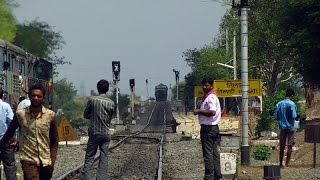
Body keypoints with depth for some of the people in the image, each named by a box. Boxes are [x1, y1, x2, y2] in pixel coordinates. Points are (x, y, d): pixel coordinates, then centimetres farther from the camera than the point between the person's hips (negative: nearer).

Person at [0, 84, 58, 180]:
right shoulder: (20, 114, -3)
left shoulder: (50, 115, 2)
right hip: (28, 160, -3)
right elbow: (9, 133, 11)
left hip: (45, 161, 3)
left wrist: (52, 160, 3)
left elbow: (54, 141, 9)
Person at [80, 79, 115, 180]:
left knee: (89, 158, 1)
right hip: (105, 133, 1)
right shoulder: (111, 103, -1)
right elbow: (110, 118, 10)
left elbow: (85, 115, 3)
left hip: (94, 133, -1)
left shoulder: (92, 100, -7)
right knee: (104, 158, 6)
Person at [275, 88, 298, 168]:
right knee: (290, 146, 0)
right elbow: (294, 116, -16)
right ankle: (287, 164, -3)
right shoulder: (291, 104, -13)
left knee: (282, 147, 9)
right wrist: (296, 115, 6)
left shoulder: (279, 104, 3)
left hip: (282, 127, 5)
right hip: (291, 127, -5)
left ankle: (281, 164, 11)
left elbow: (276, 116, 5)